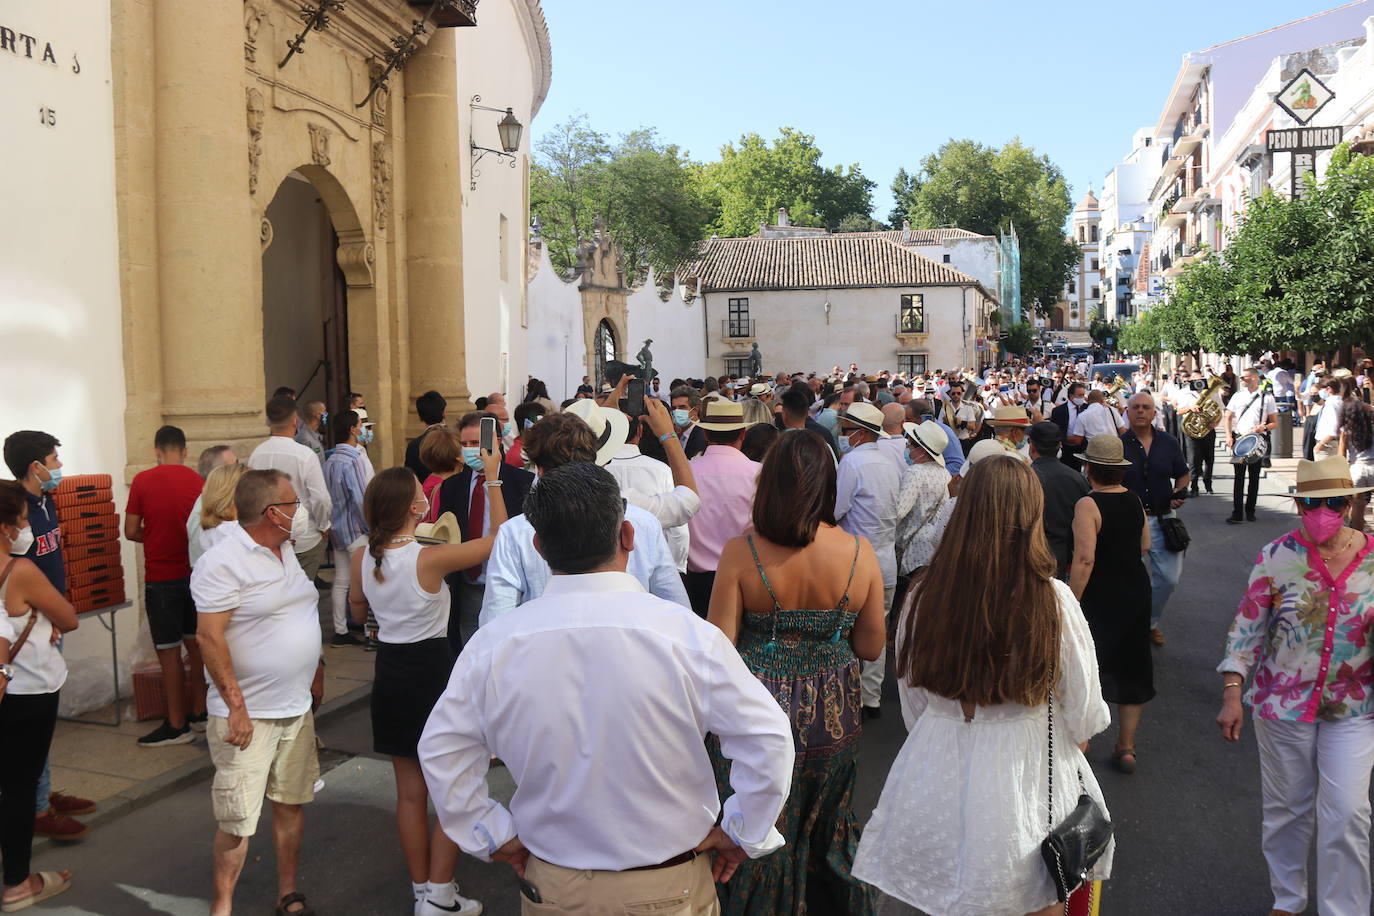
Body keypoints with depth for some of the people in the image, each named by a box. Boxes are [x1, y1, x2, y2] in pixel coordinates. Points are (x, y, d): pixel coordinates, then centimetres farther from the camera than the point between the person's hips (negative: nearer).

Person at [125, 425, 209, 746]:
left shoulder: (143, 481, -9)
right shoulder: (198, 481, -2)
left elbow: (131, 531, -5)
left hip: (161, 577, -4)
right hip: (195, 573, 4)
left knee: (169, 652, 3)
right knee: (195, 644, 16)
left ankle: (177, 725, 10)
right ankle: (199, 712, 25)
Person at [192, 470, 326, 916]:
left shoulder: (285, 551, 10)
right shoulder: (223, 562, -17)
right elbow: (210, 637, -19)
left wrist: (314, 669, 18)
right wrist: (237, 707, -20)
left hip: (297, 707, 8)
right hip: (249, 714, -7)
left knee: (292, 804, 15)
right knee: (239, 820, -1)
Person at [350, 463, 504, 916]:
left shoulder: (362, 558, -7)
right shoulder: (430, 559, -23)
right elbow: (498, 537, -12)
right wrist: (493, 480, -6)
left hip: (390, 671, 6)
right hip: (433, 670, -6)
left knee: (410, 792, 17)